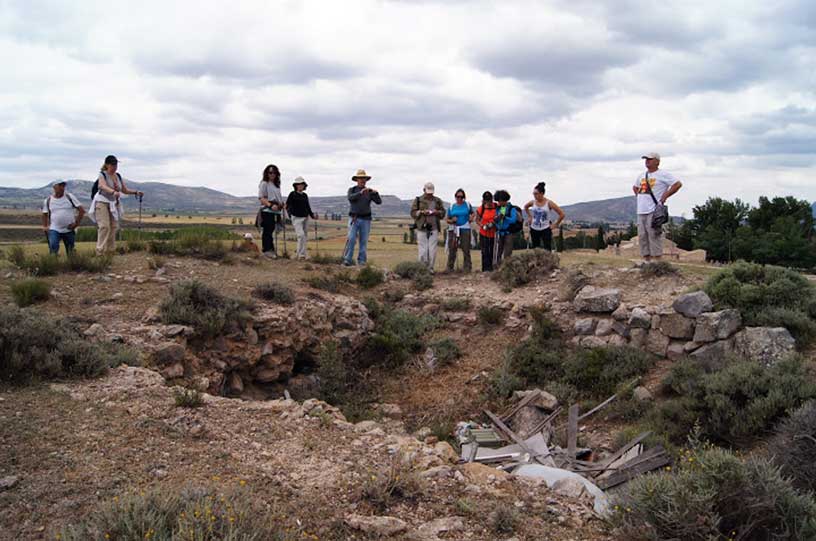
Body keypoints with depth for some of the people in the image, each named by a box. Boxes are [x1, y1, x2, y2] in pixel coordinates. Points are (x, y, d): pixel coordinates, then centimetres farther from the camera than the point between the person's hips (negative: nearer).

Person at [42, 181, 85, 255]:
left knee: (70, 251, 5)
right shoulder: (48, 200, 7)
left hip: (69, 230, 0)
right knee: (53, 247, -22)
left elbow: (82, 210, -1)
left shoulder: (69, 197, 2)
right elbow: (45, 214, 19)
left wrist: (76, 223, -7)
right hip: (54, 230, 0)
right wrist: (45, 226, 8)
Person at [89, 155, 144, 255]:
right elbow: (103, 186, -30)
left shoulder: (118, 176, 9)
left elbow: (125, 190, 16)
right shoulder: (102, 175, -10)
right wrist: (113, 192, -50)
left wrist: (136, 192, -2)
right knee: (105, 226, -16)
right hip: (102, 202, -6)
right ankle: (100, 251, -16)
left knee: (114, 227, 0)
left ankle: (110, 250, 7)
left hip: (114, 204, 6)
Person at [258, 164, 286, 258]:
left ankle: (271, 249, 14)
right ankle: (266, 250, -8)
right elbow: (261, 198, -11)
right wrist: (271, 205, -23)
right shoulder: (264, 184, -3)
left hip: (276, 211, 7)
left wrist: (282, 204, 9)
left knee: (271, 231, 10)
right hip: (267, 211, -7)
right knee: (267, 231, -8)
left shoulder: (277, 185, 19)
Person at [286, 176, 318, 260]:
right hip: (296, 218, -6)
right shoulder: (292, 194, -1)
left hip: (305, 218, 6)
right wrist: (290, 212, -16)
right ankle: (301, 254, -17)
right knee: (301, 235, -19)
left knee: (305, 237, 9)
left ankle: (303, 254, 19)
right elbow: (287, 205, -2)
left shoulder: (305, 195, 12)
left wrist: (312, 215, 10)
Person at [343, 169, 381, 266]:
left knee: (364, 241, 1)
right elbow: (351, 198, -19)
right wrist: (361, 193, -34)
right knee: (351, 239, -13)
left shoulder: (369, 191, 7)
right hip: (354, 219, -2)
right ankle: (347, 260, -12)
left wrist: (376, 193, -25)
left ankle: (361, 261, 5)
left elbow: (379, 202, -5)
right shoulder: (352, 190, 4)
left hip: (365, 220, 2)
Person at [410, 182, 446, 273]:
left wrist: (437, 212, -4)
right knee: (423, 250, -6)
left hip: (434, 229, 2)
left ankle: (430, 268, 6)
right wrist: (422, 212, -13)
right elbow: (413, 213, 3)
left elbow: (443, 213, 16)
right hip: (422, 228, -2)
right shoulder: (418, 200, 7)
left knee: (432, 250, -3)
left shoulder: (437, 200, 14)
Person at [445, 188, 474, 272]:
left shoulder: (467, 205, 8)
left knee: (466, 250, -2)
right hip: (453, 229, 1)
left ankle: (467, 268, 4)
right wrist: (452, 220, -10)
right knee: (452, 250, 1)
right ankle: (449, 268, 7)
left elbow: (472, 213, 22)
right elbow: (447, 220, 11)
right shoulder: (451, 207, 9)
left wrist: (471, 217, 1)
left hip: (465, 229, -1)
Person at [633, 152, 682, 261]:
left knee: (654, 236, -11)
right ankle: (646, 261, 12)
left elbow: (678, 184, -9)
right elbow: (635, 187, 36)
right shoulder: (642, 175, 19)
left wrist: (665, 196, -9)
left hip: (654, 211, -8)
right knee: (642, 236, 6)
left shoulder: (663, 175, -4)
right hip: (641, 211, 8)